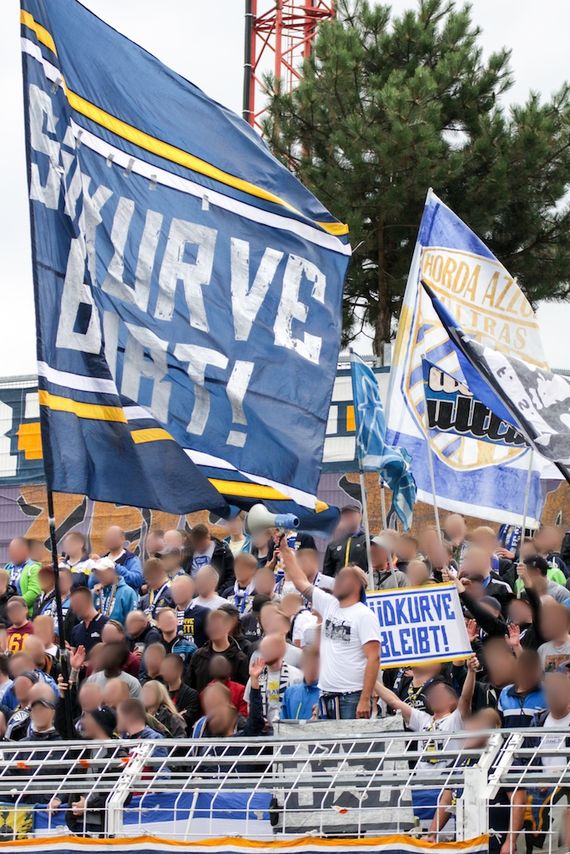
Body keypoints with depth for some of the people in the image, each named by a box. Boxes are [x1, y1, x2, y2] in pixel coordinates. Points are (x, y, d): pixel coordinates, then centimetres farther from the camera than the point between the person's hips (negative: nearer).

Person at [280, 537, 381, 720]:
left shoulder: (364, 615, -6)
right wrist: (285, 550, 24)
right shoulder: (328, 605, 15)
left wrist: (365, 700, -20)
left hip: (352, 698, -7)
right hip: (326, 696, 7)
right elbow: (301, 581, 23)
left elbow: (373, 658, -13)